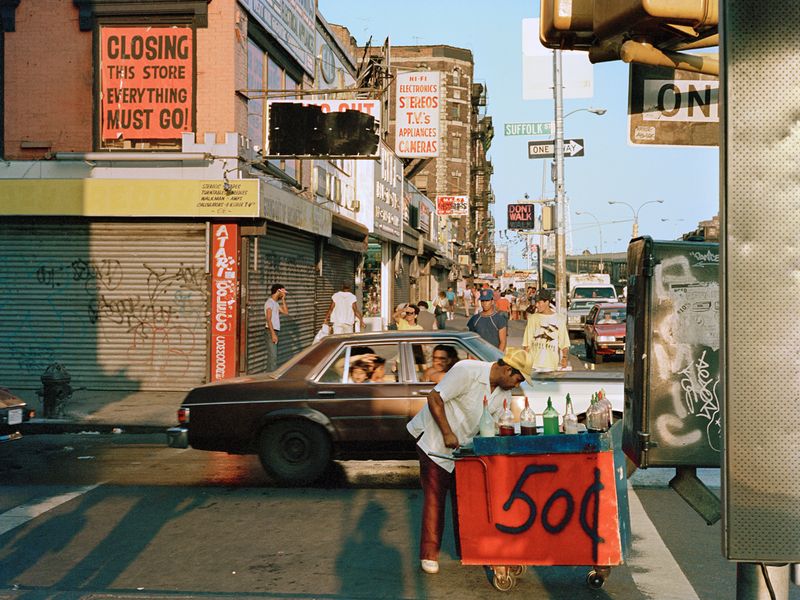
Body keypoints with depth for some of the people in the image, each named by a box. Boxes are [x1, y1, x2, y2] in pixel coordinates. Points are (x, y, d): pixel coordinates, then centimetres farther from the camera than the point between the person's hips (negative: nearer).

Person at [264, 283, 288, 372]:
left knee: (272, 355, 11)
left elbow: (286, 312, 17)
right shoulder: (269, 302, -12)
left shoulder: (276, 303, 16)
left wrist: (283, 299, 12)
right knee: (273, 356, -13)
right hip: (271, 331, -9)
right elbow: (268, 319, -19)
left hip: (275, 331, 9)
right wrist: (273, 334, -24)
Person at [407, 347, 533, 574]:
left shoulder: (504, 391, -2)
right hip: (434, 439, -7)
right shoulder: (467, 371, -25)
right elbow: (434, 398, -23)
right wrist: (447, 434, -23)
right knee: (434, 498, -5)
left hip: (464, 445, 7)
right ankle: (429, 554, 4)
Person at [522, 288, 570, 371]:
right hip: (534, 364, 1)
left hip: (552, 365, -1)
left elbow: (564, 343, 2)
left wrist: (564, 357, -12)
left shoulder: (560, 319, 5)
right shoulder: (533, 318, 9)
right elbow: (527, 343, 9)